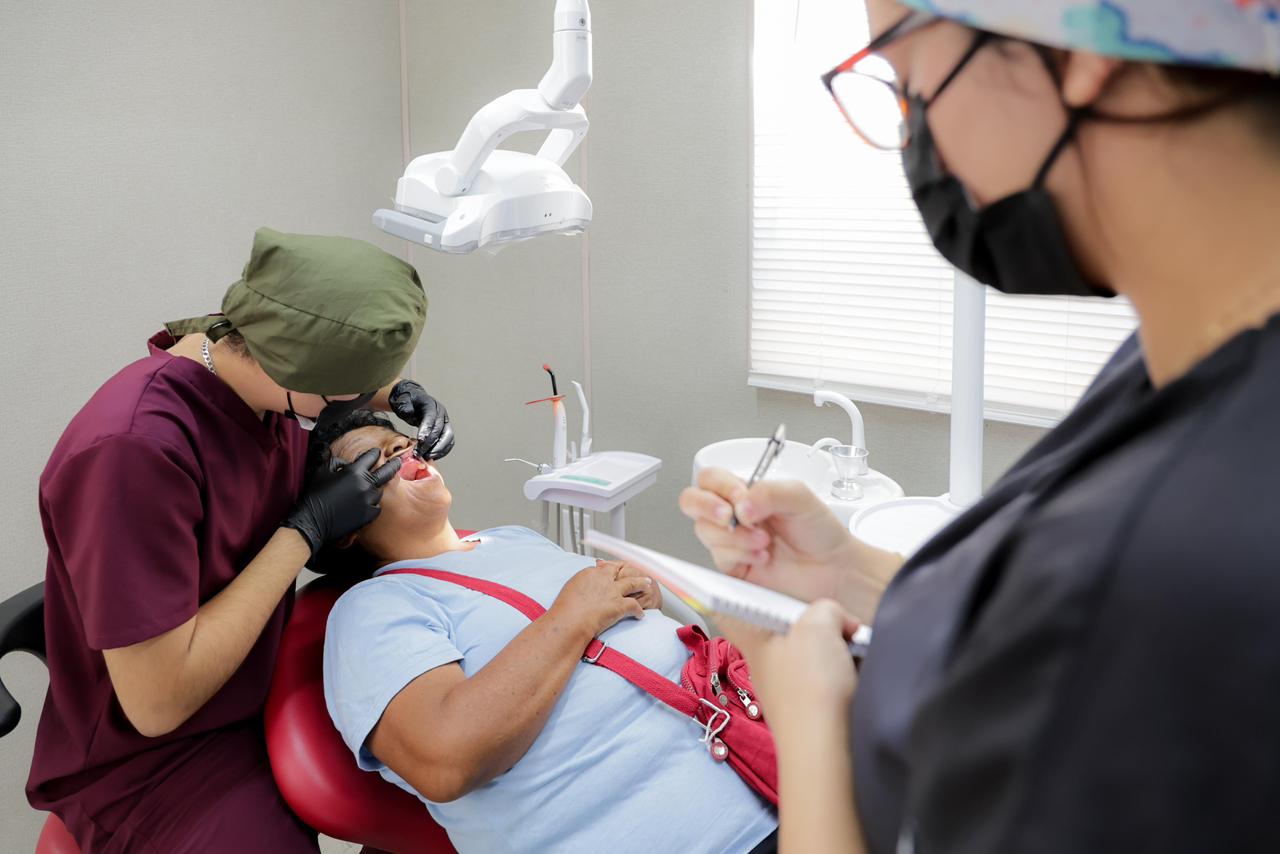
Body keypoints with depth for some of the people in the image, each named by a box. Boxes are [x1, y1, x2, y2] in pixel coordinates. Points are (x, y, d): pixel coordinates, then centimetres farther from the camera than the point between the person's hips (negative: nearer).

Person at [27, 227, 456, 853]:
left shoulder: (264, 365, -9)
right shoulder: (134, 450, -32)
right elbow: (156, 702, -28)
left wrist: (399, 396, -7)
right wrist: (307, 530, -26)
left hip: (274, 681, 8)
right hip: (152, 759, -7)